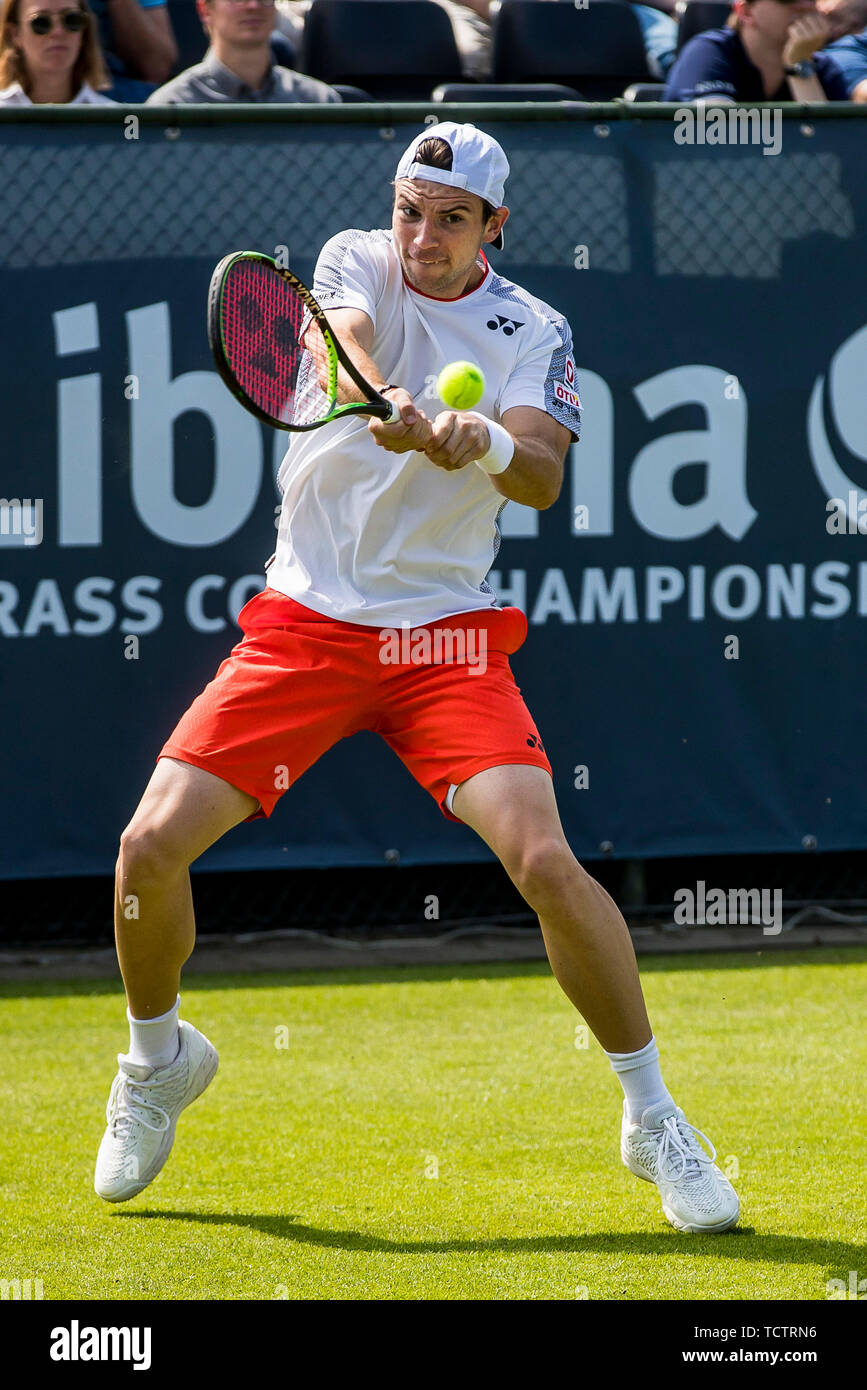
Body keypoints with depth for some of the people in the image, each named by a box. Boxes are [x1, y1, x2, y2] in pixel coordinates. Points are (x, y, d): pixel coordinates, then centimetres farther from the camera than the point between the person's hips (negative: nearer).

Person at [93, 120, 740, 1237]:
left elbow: (542, 478, -14)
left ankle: (653, 1118, -4)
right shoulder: (354, 263, 1)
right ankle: (157, 1055, 20)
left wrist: (488, 441, -37)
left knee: (546, 861, -20)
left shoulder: (533, 332, 0)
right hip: (303, 624, 1)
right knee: (151, 846, -11)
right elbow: (348, 333, -22)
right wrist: (388, 403, -44)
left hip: (448, 633, -1)